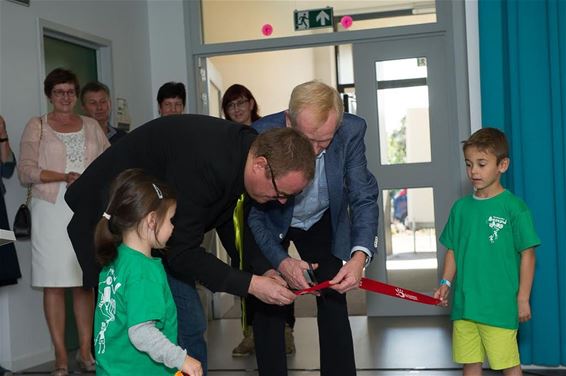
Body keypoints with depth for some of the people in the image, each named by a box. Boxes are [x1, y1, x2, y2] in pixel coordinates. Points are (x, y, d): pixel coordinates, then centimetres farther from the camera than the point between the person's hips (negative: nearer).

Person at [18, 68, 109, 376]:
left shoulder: (91, 126, 15)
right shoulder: (37, 126, 6)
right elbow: (25, 170, -4)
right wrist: (65, 177, -15)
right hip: (52, 211, -2)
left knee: (86, 282, 4)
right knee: (54, 283, -2)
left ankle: (85, 350, 13)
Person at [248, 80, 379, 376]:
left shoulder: (352, 131, -27)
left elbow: (363, 199, -21)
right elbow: (251, 210, -25)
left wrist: (360, 256, -37)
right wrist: (281, 261, -39)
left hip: (323, 222, 2)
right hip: (271, 226, -1)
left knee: (334, 303, -2)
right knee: (269, 308, -3)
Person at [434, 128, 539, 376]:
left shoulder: (514, 207, -8)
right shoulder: (461, 207, 7)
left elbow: (527, 254, -6)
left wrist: (523, 298, -7)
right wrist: (446, 283, 2)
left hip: (500, 306, -5)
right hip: (464, 304, 5)